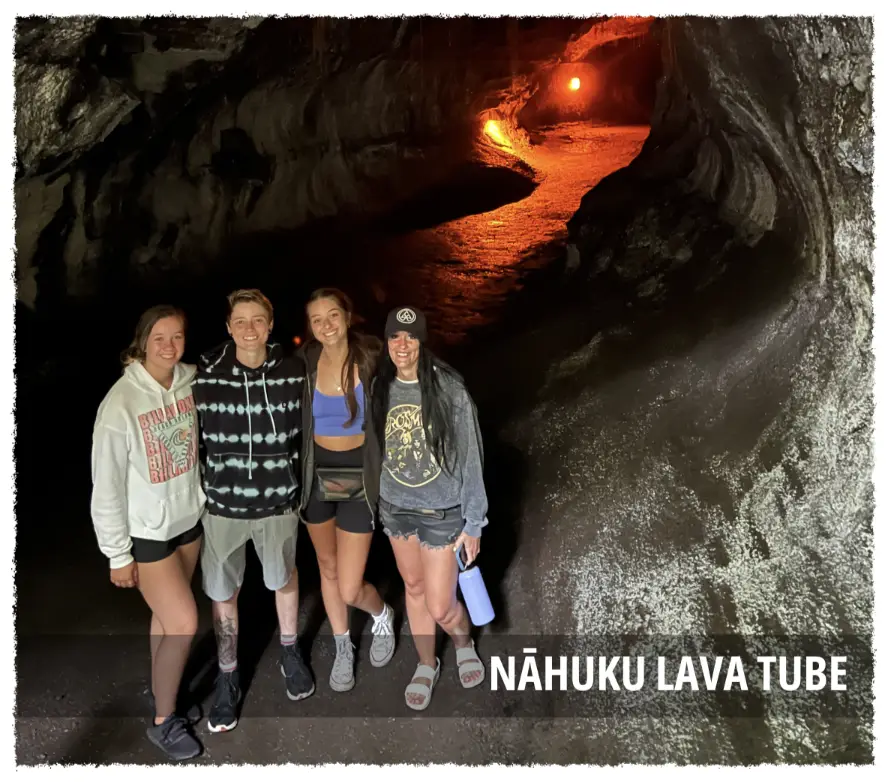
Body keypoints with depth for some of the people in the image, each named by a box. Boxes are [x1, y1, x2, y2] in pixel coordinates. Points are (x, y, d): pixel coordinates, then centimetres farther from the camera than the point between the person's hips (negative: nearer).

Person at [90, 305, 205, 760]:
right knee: (184, 624, -2)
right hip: (145, 532, -5)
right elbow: (107, 488, -16)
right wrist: (118, 555, -11)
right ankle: (163, 722, 21)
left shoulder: (190, 381, -9)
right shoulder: (120, 404, -23)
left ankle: (163, 696, 41)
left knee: (167, 615, 19)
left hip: (188, 519, 5)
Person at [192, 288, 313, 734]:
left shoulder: (293, 372, -9)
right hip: (222, 502, 0)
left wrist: (303, 483, 6)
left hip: (278, 500, 1)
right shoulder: (204, 373, -12)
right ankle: (227, 677, 36)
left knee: (284, 579, 21)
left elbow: (305, 434, 3)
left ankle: (289, 652, 47)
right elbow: (193, 438, -1)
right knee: (222, 594, 13)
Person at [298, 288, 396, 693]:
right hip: (317, 476, 3)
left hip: (359, 477, -3)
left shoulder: (371, 358, -15)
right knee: (328, 568, 20)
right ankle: (343, 648, 43)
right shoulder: (305, 363, -9)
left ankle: (382, 616, 34)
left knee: (350, 590, -2)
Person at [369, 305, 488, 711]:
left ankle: (464, 643, 39)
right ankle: (426, 665, 43)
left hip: (442, 512, -4)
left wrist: (473, 523, -10)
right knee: (414, 588, 20)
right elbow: (376, 450, 5)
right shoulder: (380, 388, -7)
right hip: (395, 508, 4)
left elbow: (470, 458, -13)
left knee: (440, 606, 3)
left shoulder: (450, 390, -20)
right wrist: (377, 504, 11)